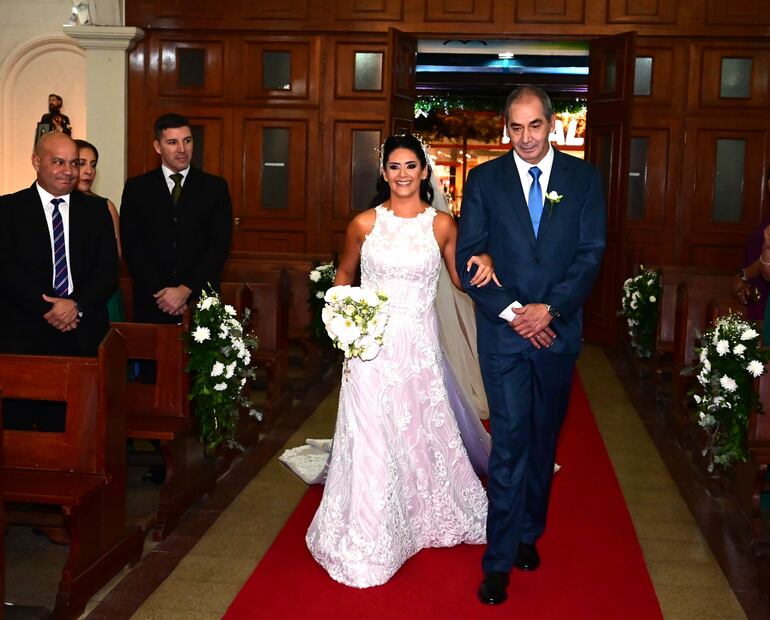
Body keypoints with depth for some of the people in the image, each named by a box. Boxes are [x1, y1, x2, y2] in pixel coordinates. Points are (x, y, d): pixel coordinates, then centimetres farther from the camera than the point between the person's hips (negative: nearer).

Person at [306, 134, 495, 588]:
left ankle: (437, 517, 36)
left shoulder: (442, 224, 1)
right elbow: (345, 274, 14)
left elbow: (461, 279, 11)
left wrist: (483, 264, -10)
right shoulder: (365, 223, 0)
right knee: (371, 439, 2)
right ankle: (368, 540, 16)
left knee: (424, 431, 10)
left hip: (419, 345, 1)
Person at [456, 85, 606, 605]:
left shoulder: (583, 177, 3)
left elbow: (592, 253, -3)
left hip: (558, 329, 2)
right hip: (503, 329, -2)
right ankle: (500, 560, 3)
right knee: (510, 441, -5)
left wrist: (550, 308, -14)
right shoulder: (484, 179, 1)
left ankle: (528, 534, 31)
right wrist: (511, 311, -13)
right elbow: (469, 257, -3)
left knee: (543, 440, 14)